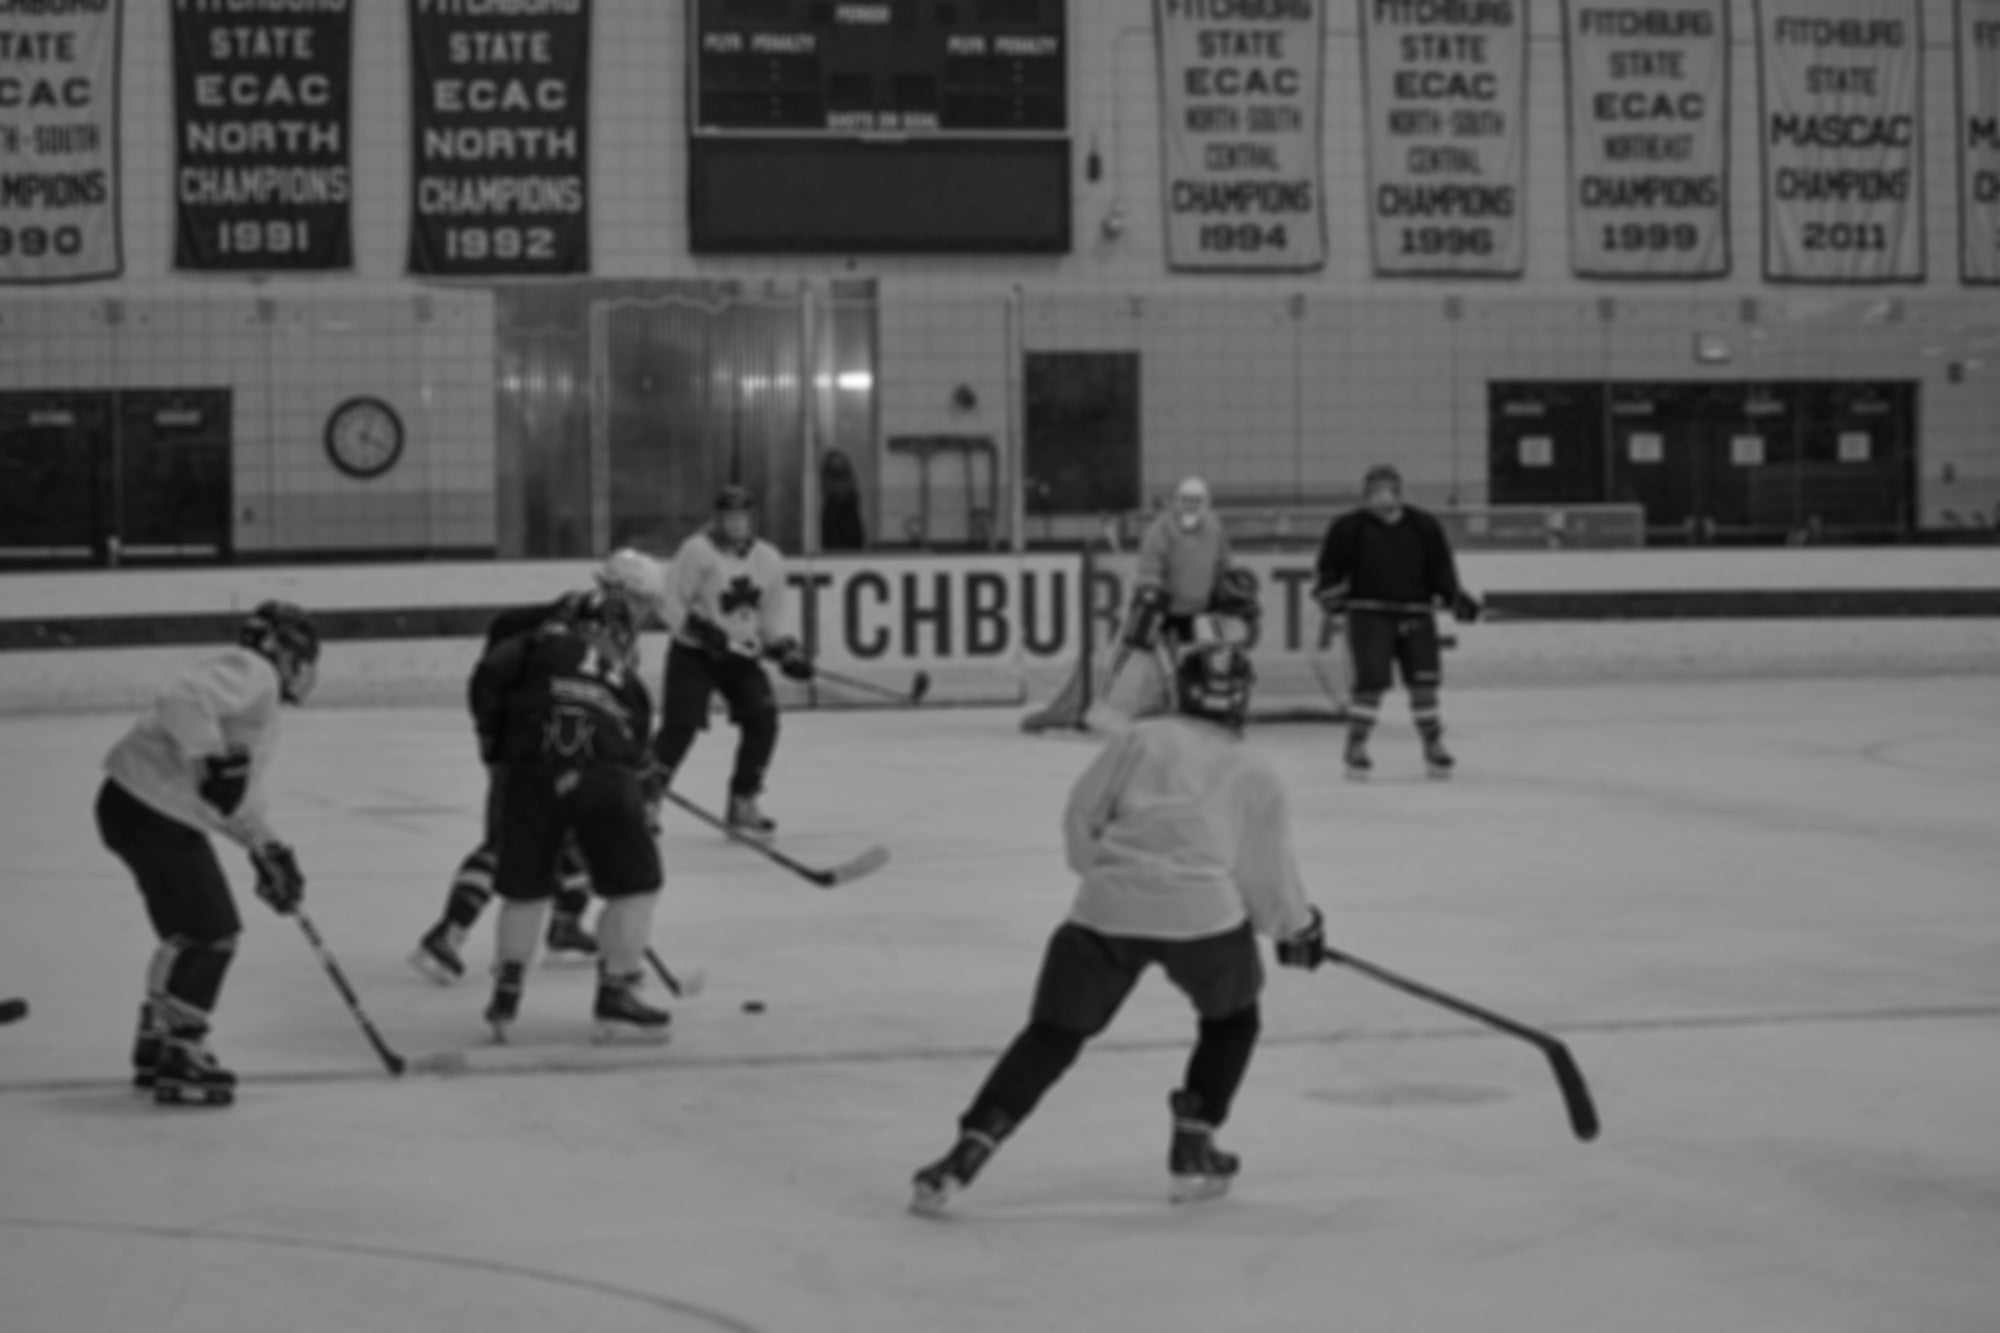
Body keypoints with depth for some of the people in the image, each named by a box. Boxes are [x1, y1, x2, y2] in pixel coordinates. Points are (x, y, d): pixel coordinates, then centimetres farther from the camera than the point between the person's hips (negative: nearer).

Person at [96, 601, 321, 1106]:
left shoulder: (260, 692, 23)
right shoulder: (250, 672, -11)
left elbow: (239, 795, 27)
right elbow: (182, 700, -30)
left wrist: (268, 851, 21)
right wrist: (212, 758, -32)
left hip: (170, 816, 11)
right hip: (148, 809, -11)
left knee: (190, 931, 21)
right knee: (210, 933, -9)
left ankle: (156, 1046, 33)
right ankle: (177, 1059, -4)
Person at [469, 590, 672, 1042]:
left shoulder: (543, 643, 24)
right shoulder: (630, 680, 30)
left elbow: (489, 676, 8)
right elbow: (637, 755, 31)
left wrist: (493, 736, 20)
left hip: (531, 774, 1)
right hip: (603, 779, -1)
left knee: (523, 886, 17)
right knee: (635, 882, 12)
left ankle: (507, 992, 17)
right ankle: (616, 993, 10)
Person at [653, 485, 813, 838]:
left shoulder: (769, 559, 3)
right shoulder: (697, 551, -13)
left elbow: (771, 617, 10)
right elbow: (673, 605, -13)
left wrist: (787, 649, -5)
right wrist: (699, 628, -27)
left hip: (742, 656, 5)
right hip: (693, 654, -5)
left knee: (762, 719, -9)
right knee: (679, 727, -15)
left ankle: (742, 805, 5)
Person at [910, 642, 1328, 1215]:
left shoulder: (1139, 738, 17)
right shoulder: (1256, 773, 17)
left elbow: (1081, 817, 12)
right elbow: (1266, 870, 18)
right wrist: (1299, 930, 34)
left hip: (1107, 908, 1)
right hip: (1203, 912, -1)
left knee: (1053, 1033, 8)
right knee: (1232, 1017, 27)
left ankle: (967, 1153, -5)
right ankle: (1193, 1151, 19)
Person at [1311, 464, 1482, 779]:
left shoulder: (1424, 526, 7)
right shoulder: (1348, 528, 1)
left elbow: (1441, 567, 10)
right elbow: (1328, 568, 6)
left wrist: (1456, 597, -3)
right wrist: (1329, 593, -12)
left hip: (1415, 614, 3)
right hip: (1369, 614, -3)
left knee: (1424, 680, 1)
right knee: (1372, 680, -15)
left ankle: (1433, 746, 18)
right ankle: (1356, 748, -1)